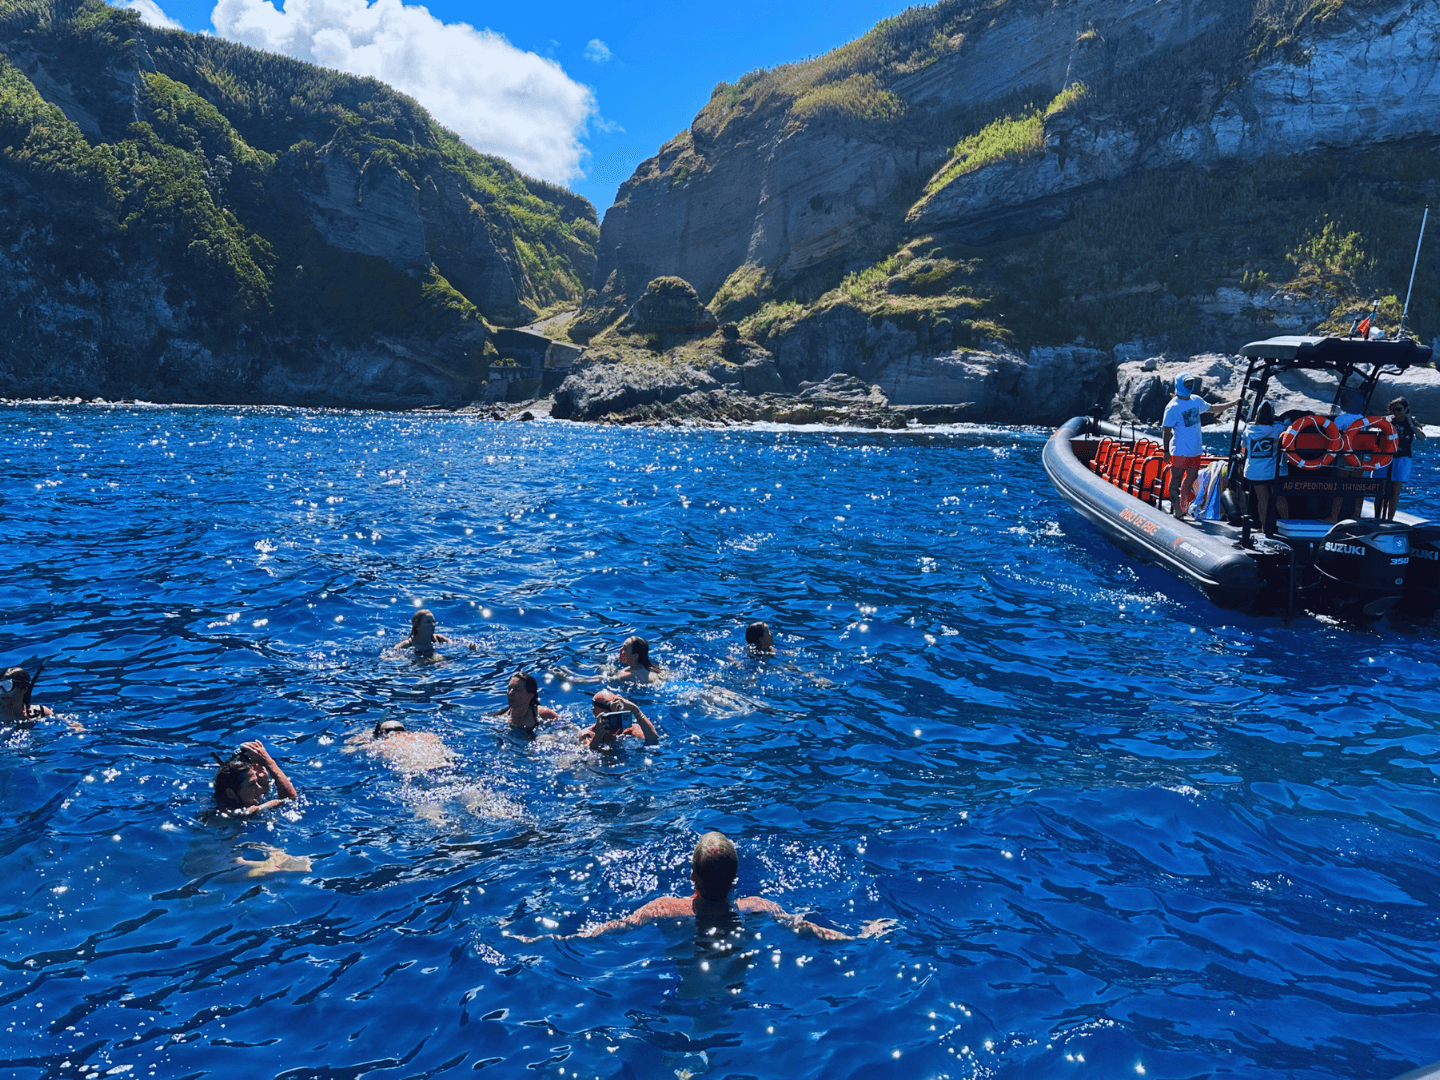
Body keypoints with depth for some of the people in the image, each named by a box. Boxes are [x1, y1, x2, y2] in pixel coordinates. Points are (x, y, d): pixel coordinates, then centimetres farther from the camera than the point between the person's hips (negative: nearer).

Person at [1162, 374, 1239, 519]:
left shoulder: (1196, 400, 7)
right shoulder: (1173, 407, -13)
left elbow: (1213, 409, 24)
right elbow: (1167, 430, -11)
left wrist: (1233, 403, 24)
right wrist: (1166, 450, -13)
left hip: (1196, 450, 7)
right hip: (1180, 451, -7)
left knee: (1190, 480, 13)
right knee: (1175, 481, -4)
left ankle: (1184, 509, 23)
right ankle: (1177, 510, 2)